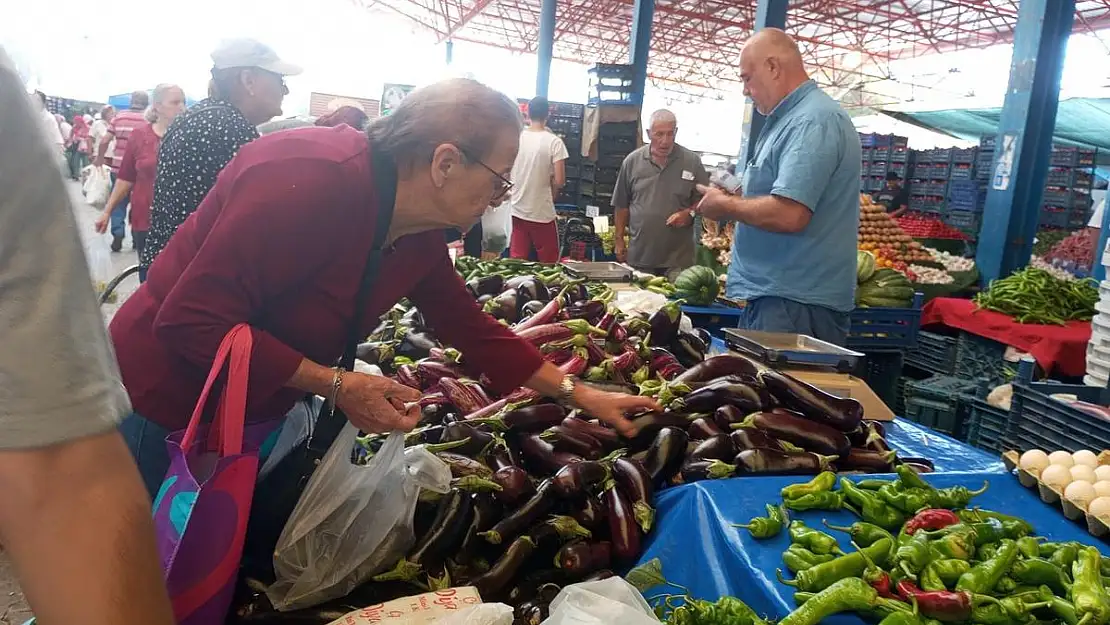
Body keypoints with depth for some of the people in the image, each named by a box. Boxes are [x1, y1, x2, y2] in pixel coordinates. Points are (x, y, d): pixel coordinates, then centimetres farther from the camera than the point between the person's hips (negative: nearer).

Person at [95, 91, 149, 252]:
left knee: (118, 203, 11)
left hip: (118, 168, 2)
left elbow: (104, 142, 2)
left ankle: (117, 236, 3)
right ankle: (137, 239, 14)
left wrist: (99, 159, 17)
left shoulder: (118, 118, 4)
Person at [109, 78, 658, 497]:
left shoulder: (419, 237, -4)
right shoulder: (310, 181, -31)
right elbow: (191, 321, -31)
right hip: (162, 409, -7)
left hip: (251, 414, 8)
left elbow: (475, 331, 5)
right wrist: (337, 385, -28)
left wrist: (578, 394, 3)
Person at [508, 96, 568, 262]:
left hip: (517, 211, 4)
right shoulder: (554, 141, -11)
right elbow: (559, 181, -14)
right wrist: (551, 195, 6)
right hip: (543, 213, -4)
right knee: (549, 264, 9)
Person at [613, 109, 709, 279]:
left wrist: (690, 213, -13)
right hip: (639, 256, 1)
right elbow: (622, 205, 9)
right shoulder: (632, 161, 3)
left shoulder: (691, 161, -1)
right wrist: (619, 239, 8)